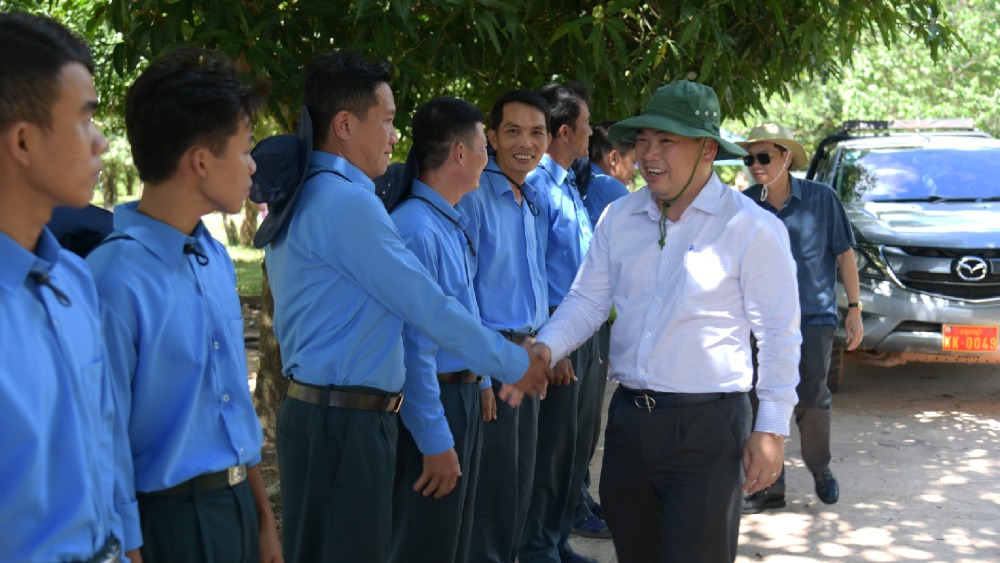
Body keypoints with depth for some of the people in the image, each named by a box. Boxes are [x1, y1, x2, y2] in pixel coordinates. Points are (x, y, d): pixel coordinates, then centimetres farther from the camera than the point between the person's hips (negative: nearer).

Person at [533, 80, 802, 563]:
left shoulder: (751, 228, -9)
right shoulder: (618, 218, 7)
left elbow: (779, 334, -7)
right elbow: (587, 301, 10)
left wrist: (772, 428, -9)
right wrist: (544, 349, -9)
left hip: (706, 426, -5)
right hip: (629, 418, 6)